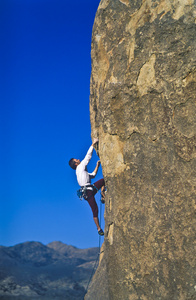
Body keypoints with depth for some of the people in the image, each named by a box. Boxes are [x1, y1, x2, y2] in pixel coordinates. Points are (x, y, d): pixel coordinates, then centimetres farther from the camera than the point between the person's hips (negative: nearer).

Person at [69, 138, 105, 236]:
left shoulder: (82, 171, 22)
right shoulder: (80, 167, -3)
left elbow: (93, 175, 34)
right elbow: (88, 156, -7)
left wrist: (97, 166, 30)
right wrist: (93, 144, -4)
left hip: (91, 188, 9)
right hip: (88, 191, -9)